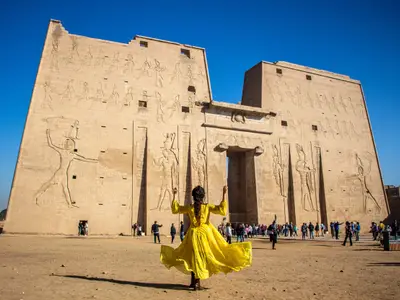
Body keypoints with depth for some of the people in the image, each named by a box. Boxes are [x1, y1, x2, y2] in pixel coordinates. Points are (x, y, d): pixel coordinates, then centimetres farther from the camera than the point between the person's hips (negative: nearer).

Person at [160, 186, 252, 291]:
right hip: (205, 233, -2)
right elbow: (222, 210, -13)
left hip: (193, 234, 2)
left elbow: (174, 209, 9)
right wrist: (224, 195, -16)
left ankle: (194, 281, 19)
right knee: (201, 256, 5)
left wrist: (174, 195, 11)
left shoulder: (189, 208, -2)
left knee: (193, 257, 13)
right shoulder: (207, 206, -8)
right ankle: (197, 282, 5)